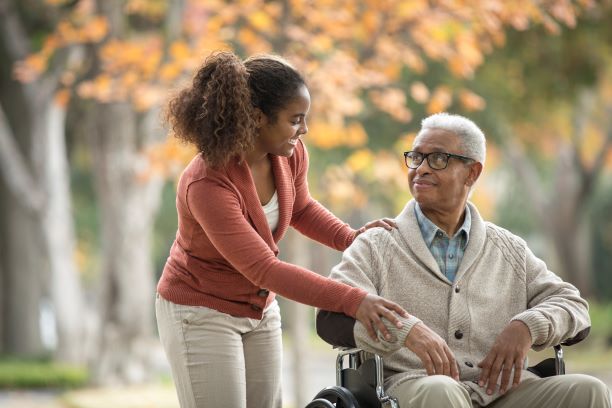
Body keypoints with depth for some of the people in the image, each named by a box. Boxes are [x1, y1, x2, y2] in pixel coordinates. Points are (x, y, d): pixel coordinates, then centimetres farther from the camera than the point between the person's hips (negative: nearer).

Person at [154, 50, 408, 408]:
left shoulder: (290, 154, -11)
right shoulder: (207, 186, -33)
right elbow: (264, 269, -34)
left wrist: (350, 237, -8)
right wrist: (352, 301, -39)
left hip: (260, 309, 7)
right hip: (201, 312, -7)